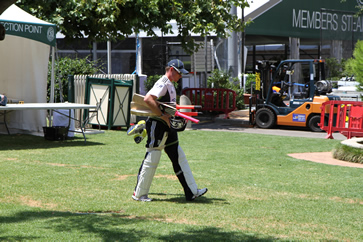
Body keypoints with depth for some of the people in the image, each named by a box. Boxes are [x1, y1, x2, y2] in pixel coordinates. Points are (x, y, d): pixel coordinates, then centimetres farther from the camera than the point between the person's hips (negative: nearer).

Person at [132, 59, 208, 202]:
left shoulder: (170, 85, 18)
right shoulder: (163, 83, -14)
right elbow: (147, 99, -28)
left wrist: (180, 117, 11)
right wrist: (163, 116, -26)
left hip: (168, 128, 10)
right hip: (157, 126, -10)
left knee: (180, 158, 9)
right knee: (151, 160, -4)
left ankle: (191, 192, 11)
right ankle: (139, 194, 6)